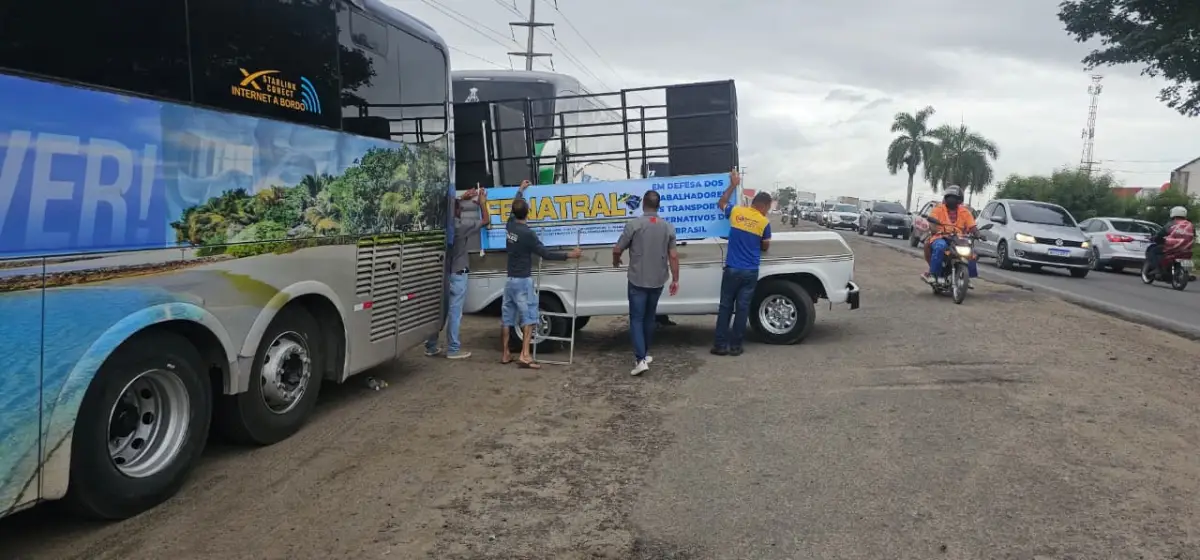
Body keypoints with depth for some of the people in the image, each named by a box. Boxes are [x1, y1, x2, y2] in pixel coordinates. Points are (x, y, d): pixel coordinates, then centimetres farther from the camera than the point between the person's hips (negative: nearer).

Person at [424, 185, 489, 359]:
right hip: (457, 275, -7)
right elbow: (485, 221, -8)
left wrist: (463, 198, 24)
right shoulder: (460, 225, -16)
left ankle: (431, 347, 16)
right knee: (454, 312, -2)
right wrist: (482, 202, 3)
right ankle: (453, 349, 1)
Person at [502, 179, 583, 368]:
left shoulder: (509, 225, 3)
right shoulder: (527, 233, -18)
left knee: (506, 318, 10)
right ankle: (525, 356, -11)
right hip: (523, 281, -7)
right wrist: (569, 255, -11)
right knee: (528, 317, -4)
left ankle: (505, 354, 17)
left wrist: (520, 190, 39)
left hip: (509, 279, 7)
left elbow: (514, 207, 24)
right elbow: (546, 254, -16)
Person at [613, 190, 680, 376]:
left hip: (637, 281, -4)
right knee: (649, 317, 20)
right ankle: (646, 353, 29)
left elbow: (617, 249, -6)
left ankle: (640, 359, -13)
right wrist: (675, 279, 9)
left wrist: (616, 262, 16)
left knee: (636, 319, -1)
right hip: (658, 281, 4)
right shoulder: (668, 227, 1)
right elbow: (673, 256, 1)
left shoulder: (634, 224, -11)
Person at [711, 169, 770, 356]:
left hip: (732, 269, 1)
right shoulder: (764, 222, -4)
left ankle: (720, 345, 8)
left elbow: (720, 203, 21)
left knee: (725, 307, 8)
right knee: (742, 309, 5)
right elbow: (765, 247, 8)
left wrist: (733, 185, 24)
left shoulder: (736, 211, -1)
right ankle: (735, 346, 9)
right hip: (750, 272, -1)